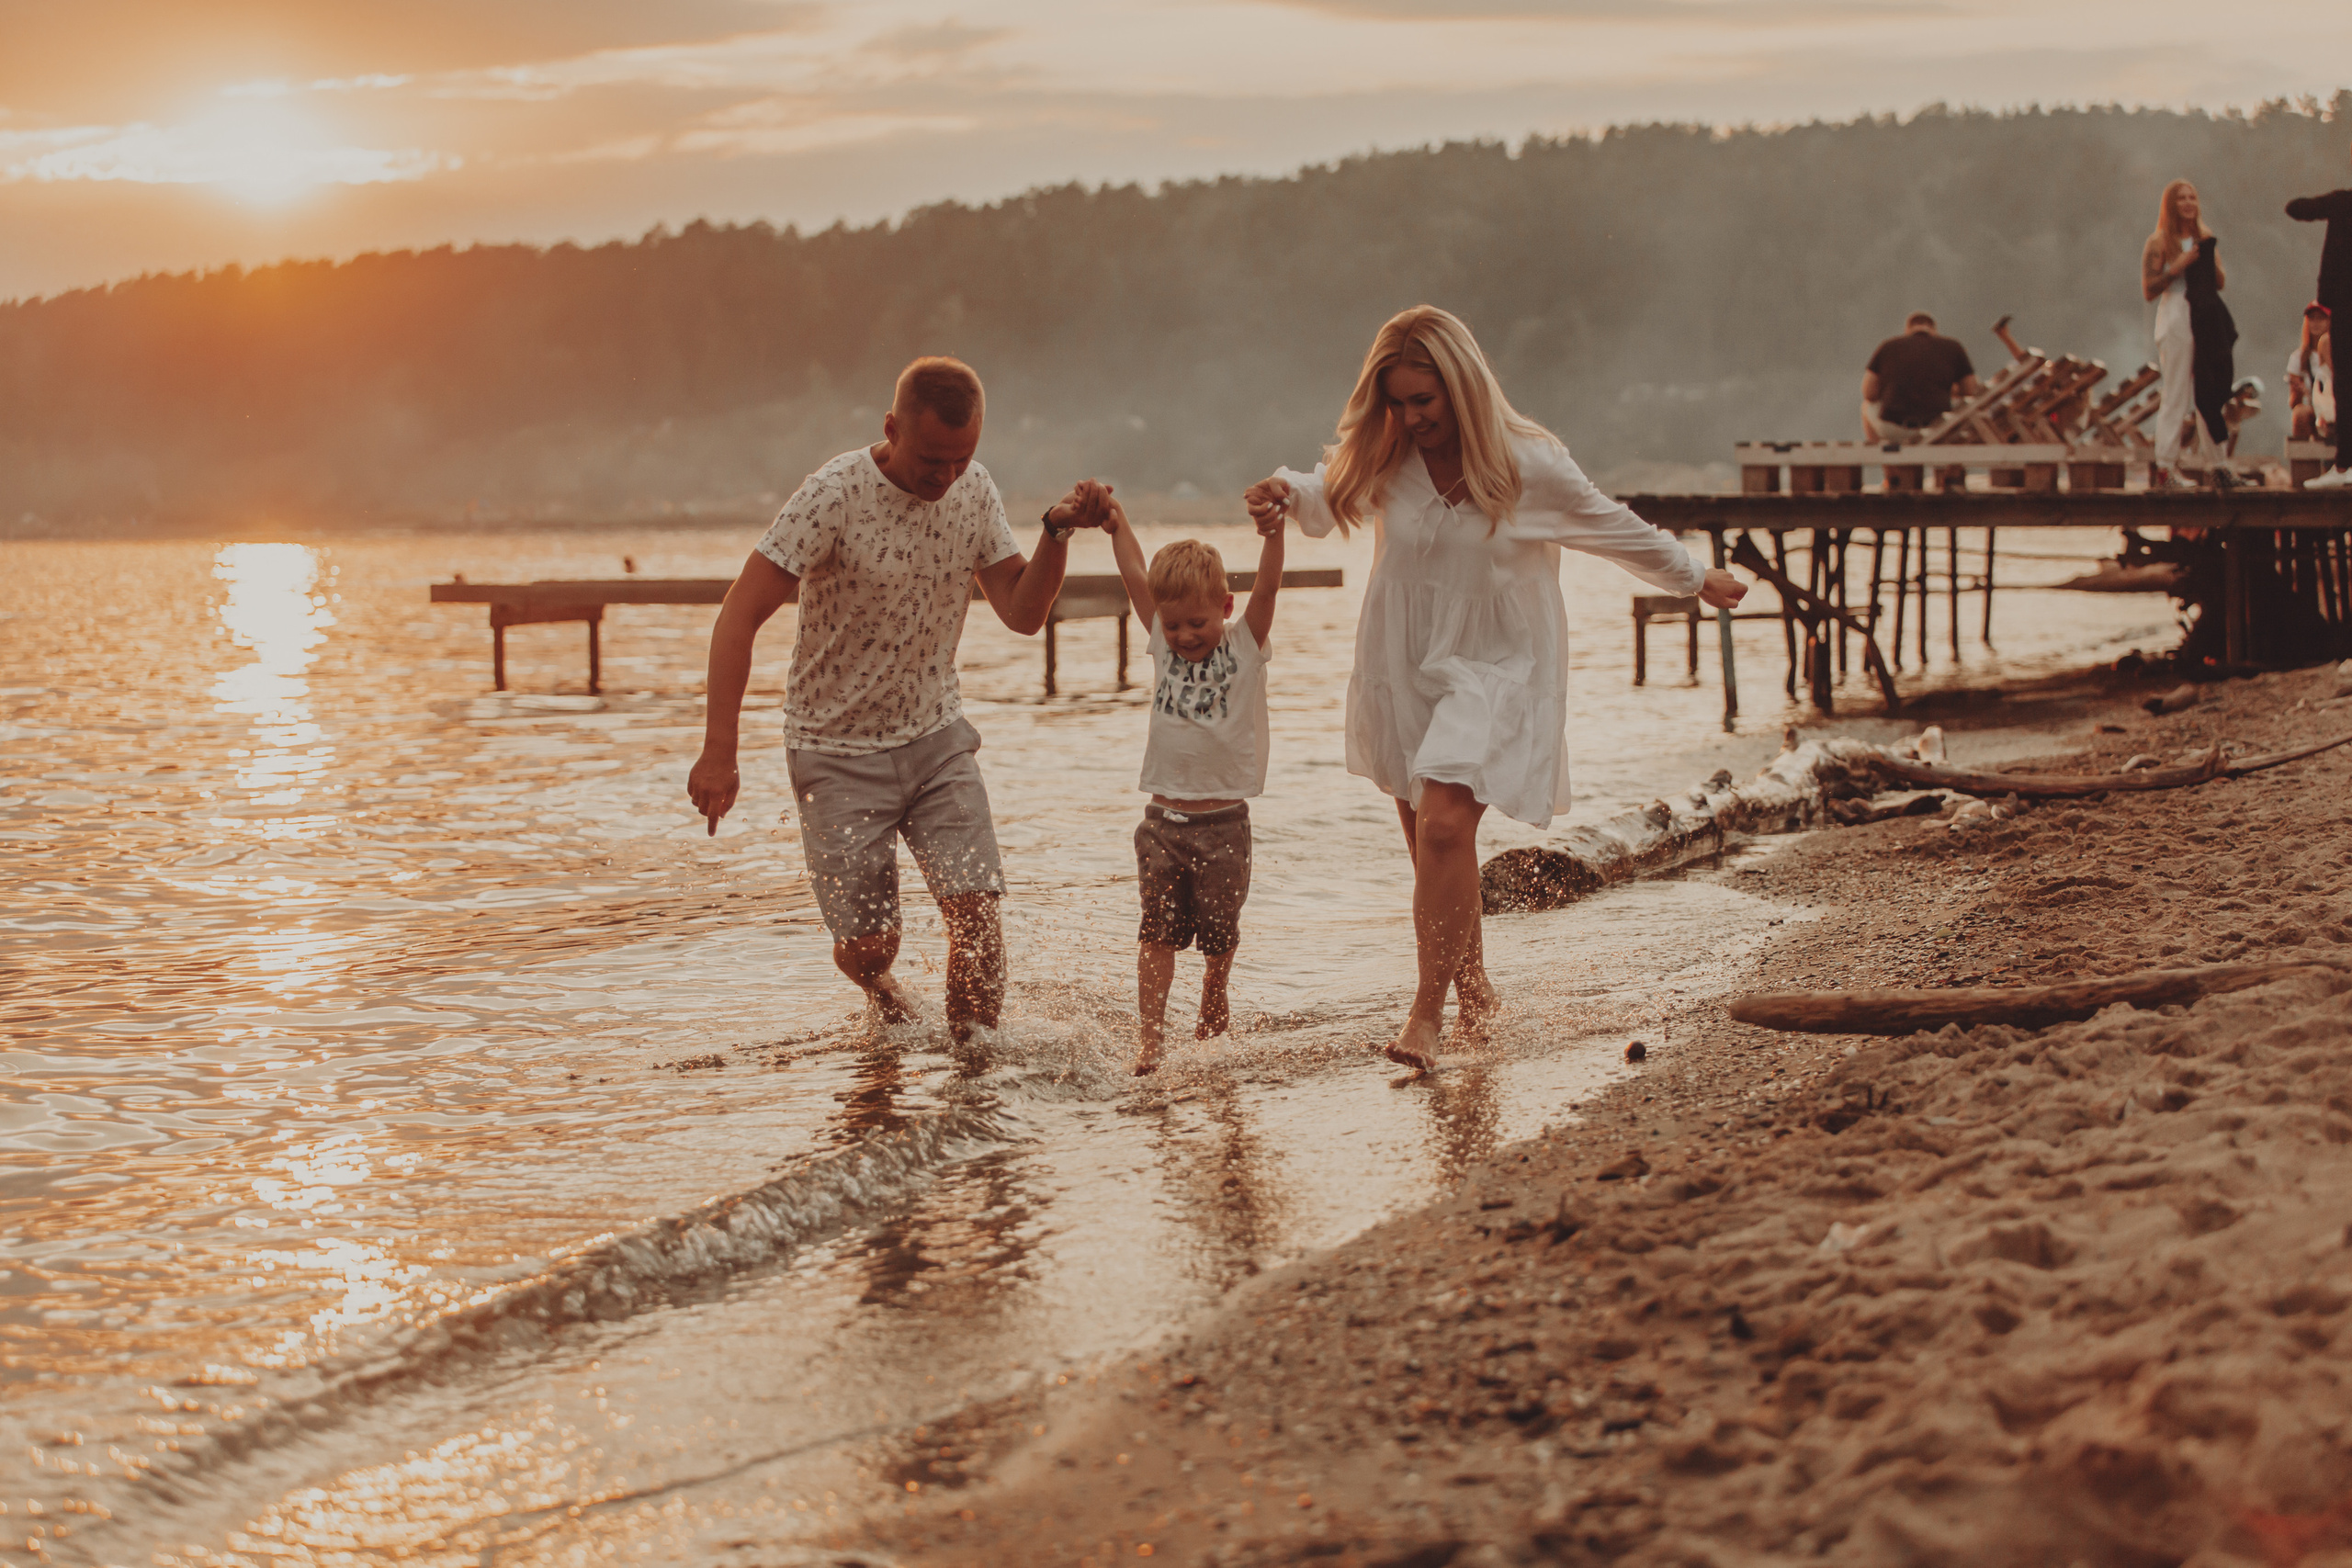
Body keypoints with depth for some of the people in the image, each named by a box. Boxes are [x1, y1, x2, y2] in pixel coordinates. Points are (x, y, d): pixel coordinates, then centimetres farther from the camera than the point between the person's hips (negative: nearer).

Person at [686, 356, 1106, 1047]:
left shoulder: (975, 492, -4)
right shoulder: (835, 495, -21)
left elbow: (1022, 613, -2)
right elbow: (739, 616, -22)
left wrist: (1056, 531, -20)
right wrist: (718, 753, -27)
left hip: (938, 737, 4)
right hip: (840, 750, -4)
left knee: (977, 913, -13)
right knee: (867, 944, 0)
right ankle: (879, 985, 37)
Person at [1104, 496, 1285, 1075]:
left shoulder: (1245, 646, -2)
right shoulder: (1164, 644, 7)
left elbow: (1267, 588, -16)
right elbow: (1136, 579, 8)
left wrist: (1274, 532, -30)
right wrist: (1117, 526, 4)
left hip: (1223, 822, -2)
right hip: (1162, 819, 2)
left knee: (1218, 928, 8)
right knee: (1159, 929, -2)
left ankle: (1214, 1003, 35)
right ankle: (1149, 1038, -3)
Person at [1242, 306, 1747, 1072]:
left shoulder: (1530, 464, -12)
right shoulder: (1384, 462, -4)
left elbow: (1621, 531, 3)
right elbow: (1332, 492, 13)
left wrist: (1698, 581, 16)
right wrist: (1287, 491, -12)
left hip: (1491, 670, -4)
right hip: (1403, 671, 4)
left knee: (1445, 825, -21)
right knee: (1429, 844, 10)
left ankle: (1427, 1013, -16)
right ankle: (1474, 987, 32)